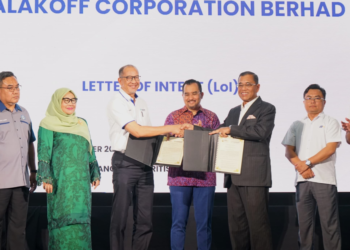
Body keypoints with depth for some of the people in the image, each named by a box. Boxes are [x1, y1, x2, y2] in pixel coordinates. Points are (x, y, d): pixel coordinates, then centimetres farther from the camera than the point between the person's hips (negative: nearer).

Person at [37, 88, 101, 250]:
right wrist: (46, 178, -13)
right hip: (61, 178, -6)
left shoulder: (81, 124, 17)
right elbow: (44, 152, -6)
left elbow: (89, 151, 21)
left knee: (81, 216, 4)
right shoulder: (48, 125, 0)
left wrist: (95, 174, 17)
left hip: (81, 178, 6)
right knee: (64, 216, -8)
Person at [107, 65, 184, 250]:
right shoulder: (117, 104, -8)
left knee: (145, 219, 6)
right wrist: (170, 128, -15)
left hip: (145, 164, 7)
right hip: (125, 163, -7)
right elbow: (137, 131, -18)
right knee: (120, 217, 0)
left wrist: (164, 134, 0)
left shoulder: (141, 104, 16)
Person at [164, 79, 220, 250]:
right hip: (179, 176, -1)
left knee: (204, 222, 5)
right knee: (178, 223, 1)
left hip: (205, 177, 1)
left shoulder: (211, 117, 10)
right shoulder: (173, 117, 8)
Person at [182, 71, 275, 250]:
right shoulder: (234, 112, 22)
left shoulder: (266, 109, 1)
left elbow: (261, 131, -17)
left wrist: (230, 129, -13)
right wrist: (194, 129, 13)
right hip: (234, 177, 7)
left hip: (254, 177, -7)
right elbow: (218, 133, 24)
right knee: (236, 224, 9)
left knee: (257, 223, -8)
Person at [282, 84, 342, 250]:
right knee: (304, 223, 4)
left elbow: (330, 148, -7)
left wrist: (307, 163, -11)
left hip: (324, 180, -4)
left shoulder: (330, 123, 5)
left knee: (329, 223, -6)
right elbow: (289, 151, 8)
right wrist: (300, 166, -10)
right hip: (302, 180, 4)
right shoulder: (297, 125, 16)